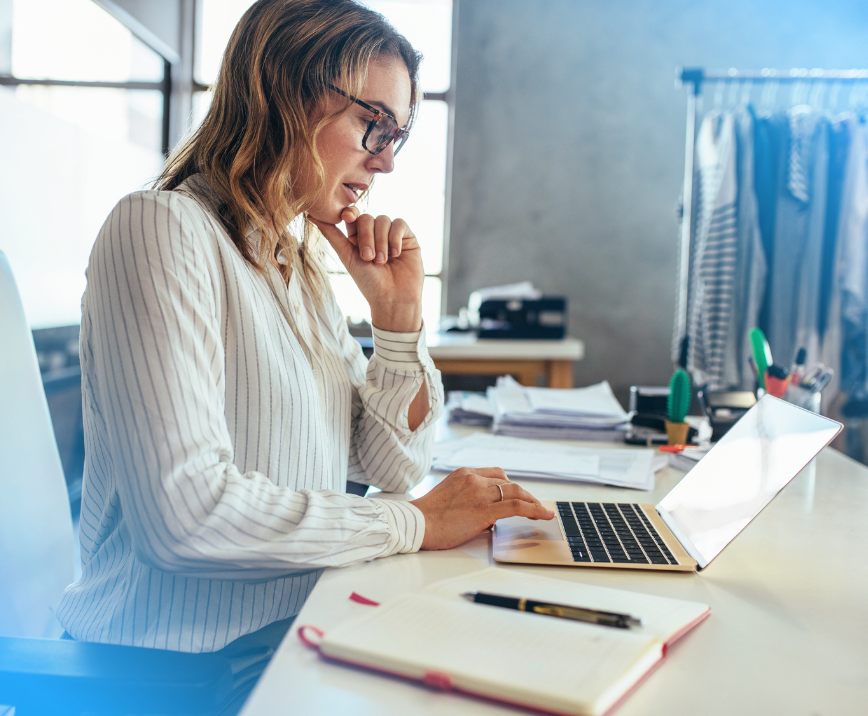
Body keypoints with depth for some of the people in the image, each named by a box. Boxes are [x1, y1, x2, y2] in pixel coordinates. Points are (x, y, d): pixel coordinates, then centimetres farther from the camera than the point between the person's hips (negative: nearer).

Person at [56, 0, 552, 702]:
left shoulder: (302, 264, 10)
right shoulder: (162, 229, -15)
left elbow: (390, 467, 11)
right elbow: (183, 509, -26)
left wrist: (400, 312, -2)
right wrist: (416, 523, -17)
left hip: (298, 630, 7)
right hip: (182, 660, -7)